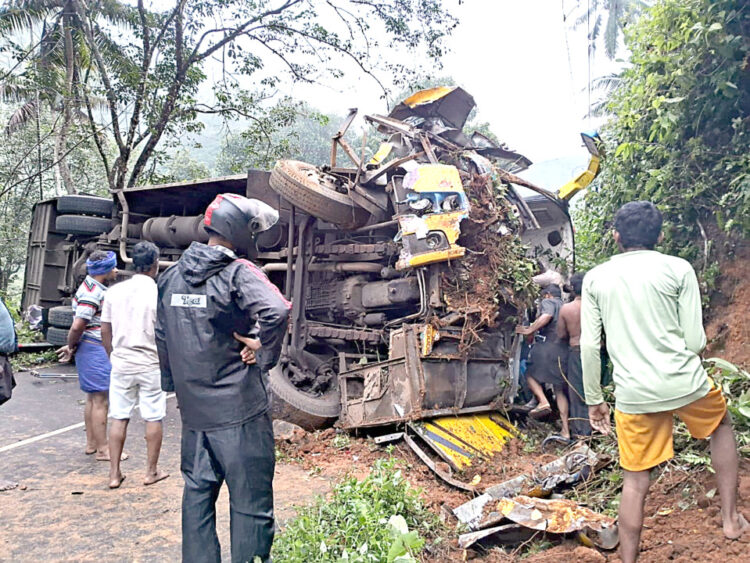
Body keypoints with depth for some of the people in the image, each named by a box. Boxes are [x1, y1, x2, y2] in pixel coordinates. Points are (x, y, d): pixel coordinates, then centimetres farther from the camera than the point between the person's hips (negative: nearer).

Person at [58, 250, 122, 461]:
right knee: (100, 400, -4)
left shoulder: (95, 288, 13)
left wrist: (72, 346, 13)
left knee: (93, 398, 17)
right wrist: (71, 346, -7)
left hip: (98, 349, 10)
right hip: (95, 350, -10)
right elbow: (77, 326, -22)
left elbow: (78, 326, 17)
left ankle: (91, 443, 27)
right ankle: (102, 450, 3)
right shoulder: (93, 293, -19)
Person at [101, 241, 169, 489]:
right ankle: (151, 471, 18)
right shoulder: (158, 293, -11)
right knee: (153, 418, 8)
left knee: (119, 418, 11)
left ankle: (114, 473, 16)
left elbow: (105, 330, 7)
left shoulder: (115, 291, 2)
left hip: (121, 363, 4)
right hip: (150, 364, -4)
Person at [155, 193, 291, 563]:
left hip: (192, 411, 7)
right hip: (239, 410, -7)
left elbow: (162, 338, 17)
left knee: (197, 494, 20)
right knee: (250, 504, 5)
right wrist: (265, 359, -15)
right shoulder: (238, 272, -12)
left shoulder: (172, 276, 9)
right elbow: (276, 311, -31)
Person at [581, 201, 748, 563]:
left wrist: (593, 400, 12)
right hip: (685, 383, 0)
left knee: (635, 482, 12)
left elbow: (589, 346, 2)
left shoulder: (595, 278, 4)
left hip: (633, 394, 1)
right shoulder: (678, 269, -1)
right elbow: (695, 340, -2)